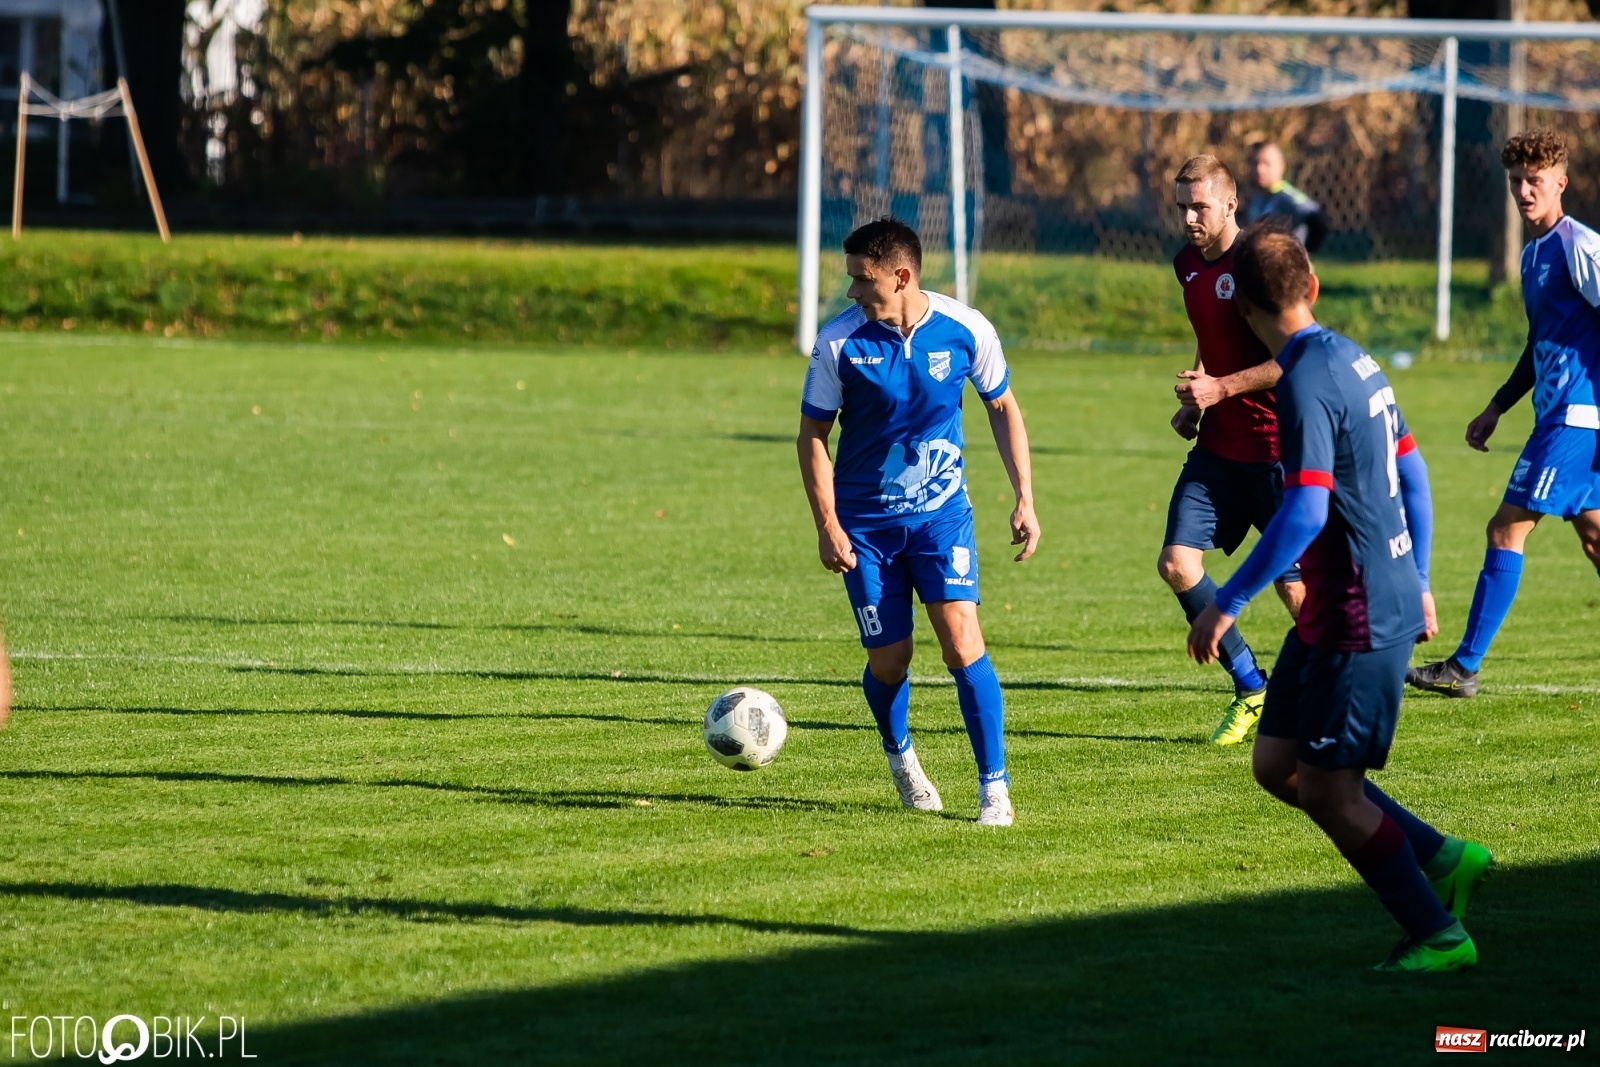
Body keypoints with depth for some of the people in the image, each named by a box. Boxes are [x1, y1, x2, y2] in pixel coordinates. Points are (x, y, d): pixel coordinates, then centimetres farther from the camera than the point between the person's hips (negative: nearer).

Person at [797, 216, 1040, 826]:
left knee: (961, 640, -16)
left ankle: (994, 788, -7)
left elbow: (1002, 408, 6)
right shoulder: (840, 343, -13)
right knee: (889, 660, 2)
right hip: (865, 520, 0)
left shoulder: (965, 331, -11)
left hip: (941, 511, 0)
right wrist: (827, 525, -10)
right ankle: (899, 755, 35)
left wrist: (1024, 499, 1)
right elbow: (813, 434, -3)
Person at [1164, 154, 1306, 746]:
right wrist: (1193, 403, 13)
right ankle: (1250, 687, 8)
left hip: (1274, 447, -7)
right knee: (1176, 562, -6)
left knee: (1294, 589, -4)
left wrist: (1219, 387, -22)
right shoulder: (1188, 264, 8)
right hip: (1218, 446, 7)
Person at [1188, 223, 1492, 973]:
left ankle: (1439, 935, 7)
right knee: (1275, 764, 13)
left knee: (1328, 790, -1)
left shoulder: (1306, 383, -19)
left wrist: (1226, 605, -21)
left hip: (1359, 621, -9)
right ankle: (1441, 857, 17)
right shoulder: (1354, 361, 10)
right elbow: (1411, 471, 18)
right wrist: (1416, 583, 27)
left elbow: (1305, 511, -26)